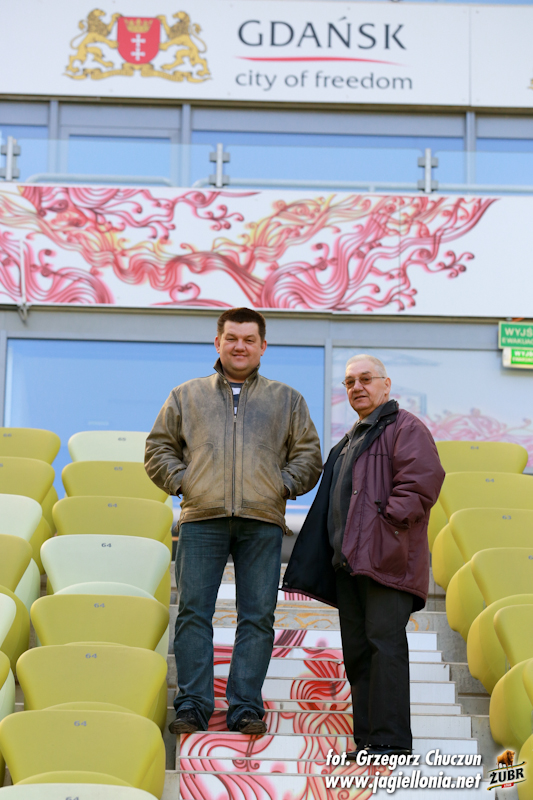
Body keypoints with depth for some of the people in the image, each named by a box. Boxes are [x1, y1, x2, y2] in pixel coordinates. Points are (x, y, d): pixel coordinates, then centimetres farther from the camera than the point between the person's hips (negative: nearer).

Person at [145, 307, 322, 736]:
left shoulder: (287, 400, 17)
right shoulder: (187, 396, 16)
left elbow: (308, 455, 17)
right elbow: (159, 448, 17)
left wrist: (283, 486, 3)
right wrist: (182, 481, 4)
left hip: (263, 522, 0)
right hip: (202, 519, 0)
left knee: (257, 616, -1)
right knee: (193, 612, -4)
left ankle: (246, 707, 4)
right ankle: (192, 706, 1)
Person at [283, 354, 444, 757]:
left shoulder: (405, 427, -2)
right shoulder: (350, 441, 26)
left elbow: (424, 480, -16)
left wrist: (388, 522, -18)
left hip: (386, 557, -9)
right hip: (349, 559, 9)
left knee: (384, 643, -12)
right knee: (356, 649, 7)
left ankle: (390, 740, -11)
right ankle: (367, 738, 12)